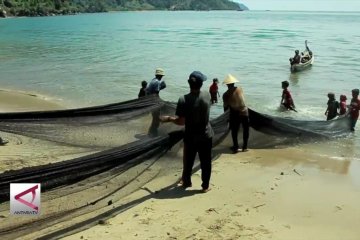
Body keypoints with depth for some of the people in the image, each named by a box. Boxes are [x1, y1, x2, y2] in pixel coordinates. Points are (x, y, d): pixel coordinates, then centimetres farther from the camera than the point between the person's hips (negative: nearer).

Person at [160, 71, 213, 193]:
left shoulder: (183, 100, -20)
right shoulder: (207, 95, -8)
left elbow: (181, 121, -18)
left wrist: (168, 119, -1)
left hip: (191, 137, -2)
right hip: (206, 135, 2)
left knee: (188, 161, 18)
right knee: (205, 162, 12)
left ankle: (186, 181, 35)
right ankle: (205, 186, 21)